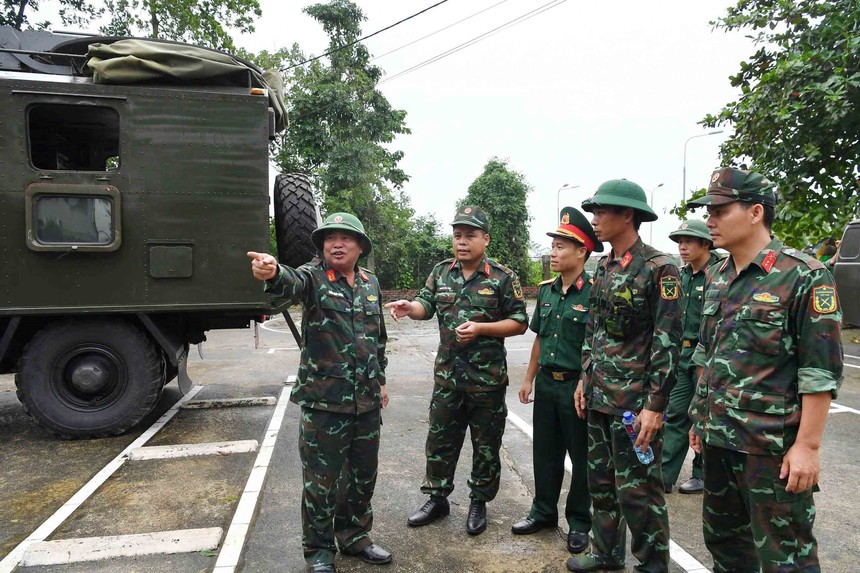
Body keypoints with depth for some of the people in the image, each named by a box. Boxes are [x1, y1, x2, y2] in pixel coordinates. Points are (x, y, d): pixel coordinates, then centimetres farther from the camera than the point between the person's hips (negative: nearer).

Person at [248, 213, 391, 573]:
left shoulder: (371, 283, 8)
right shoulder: (313, 277, -8)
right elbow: (291, 283, -33)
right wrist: (273, 272, -56)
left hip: (367, 401, 5)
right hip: (324, 401, -5)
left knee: (364, 476, 17)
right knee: (321, 481, 6)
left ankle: (355, 536, 38)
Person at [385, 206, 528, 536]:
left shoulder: (502, 278, -6)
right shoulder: (441, 272, 6)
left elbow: (519, 322, -5)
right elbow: (426, 305, -2)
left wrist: (481, 328, -19)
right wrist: (408, 307, -25)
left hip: (487, 378, -3)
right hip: (447, 375, 4)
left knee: (486, 446, 10)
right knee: (440, 441, 13)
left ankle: (479, 503, 28)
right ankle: (437, 499, 31)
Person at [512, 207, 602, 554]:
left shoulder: (594, 292, -14)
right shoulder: (546, 290, 6)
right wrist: (529, 379, 13)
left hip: (578, 386, -6)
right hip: (546, 383, 6)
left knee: (582, 457, 10)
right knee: (545, 451, 17)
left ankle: (578, 523, 26)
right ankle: (543, 512, 33)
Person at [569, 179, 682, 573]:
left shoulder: (659, 269, -14)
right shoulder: (603, 267, 10)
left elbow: (668, 341, -16)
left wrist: (656, 405, -18)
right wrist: (585, 379, 14)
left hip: (635, 400, -8)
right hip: (600, 394, 8)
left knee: (637, 489, 3)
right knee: (600, 480, 18)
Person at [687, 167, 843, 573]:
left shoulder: (805, 277, -13)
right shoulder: (716, 277, 8)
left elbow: (821, 371, -15)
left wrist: (807, 445, -16)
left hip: (773, 445, -7)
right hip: (717, 437, 7)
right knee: (722, 539, 20)